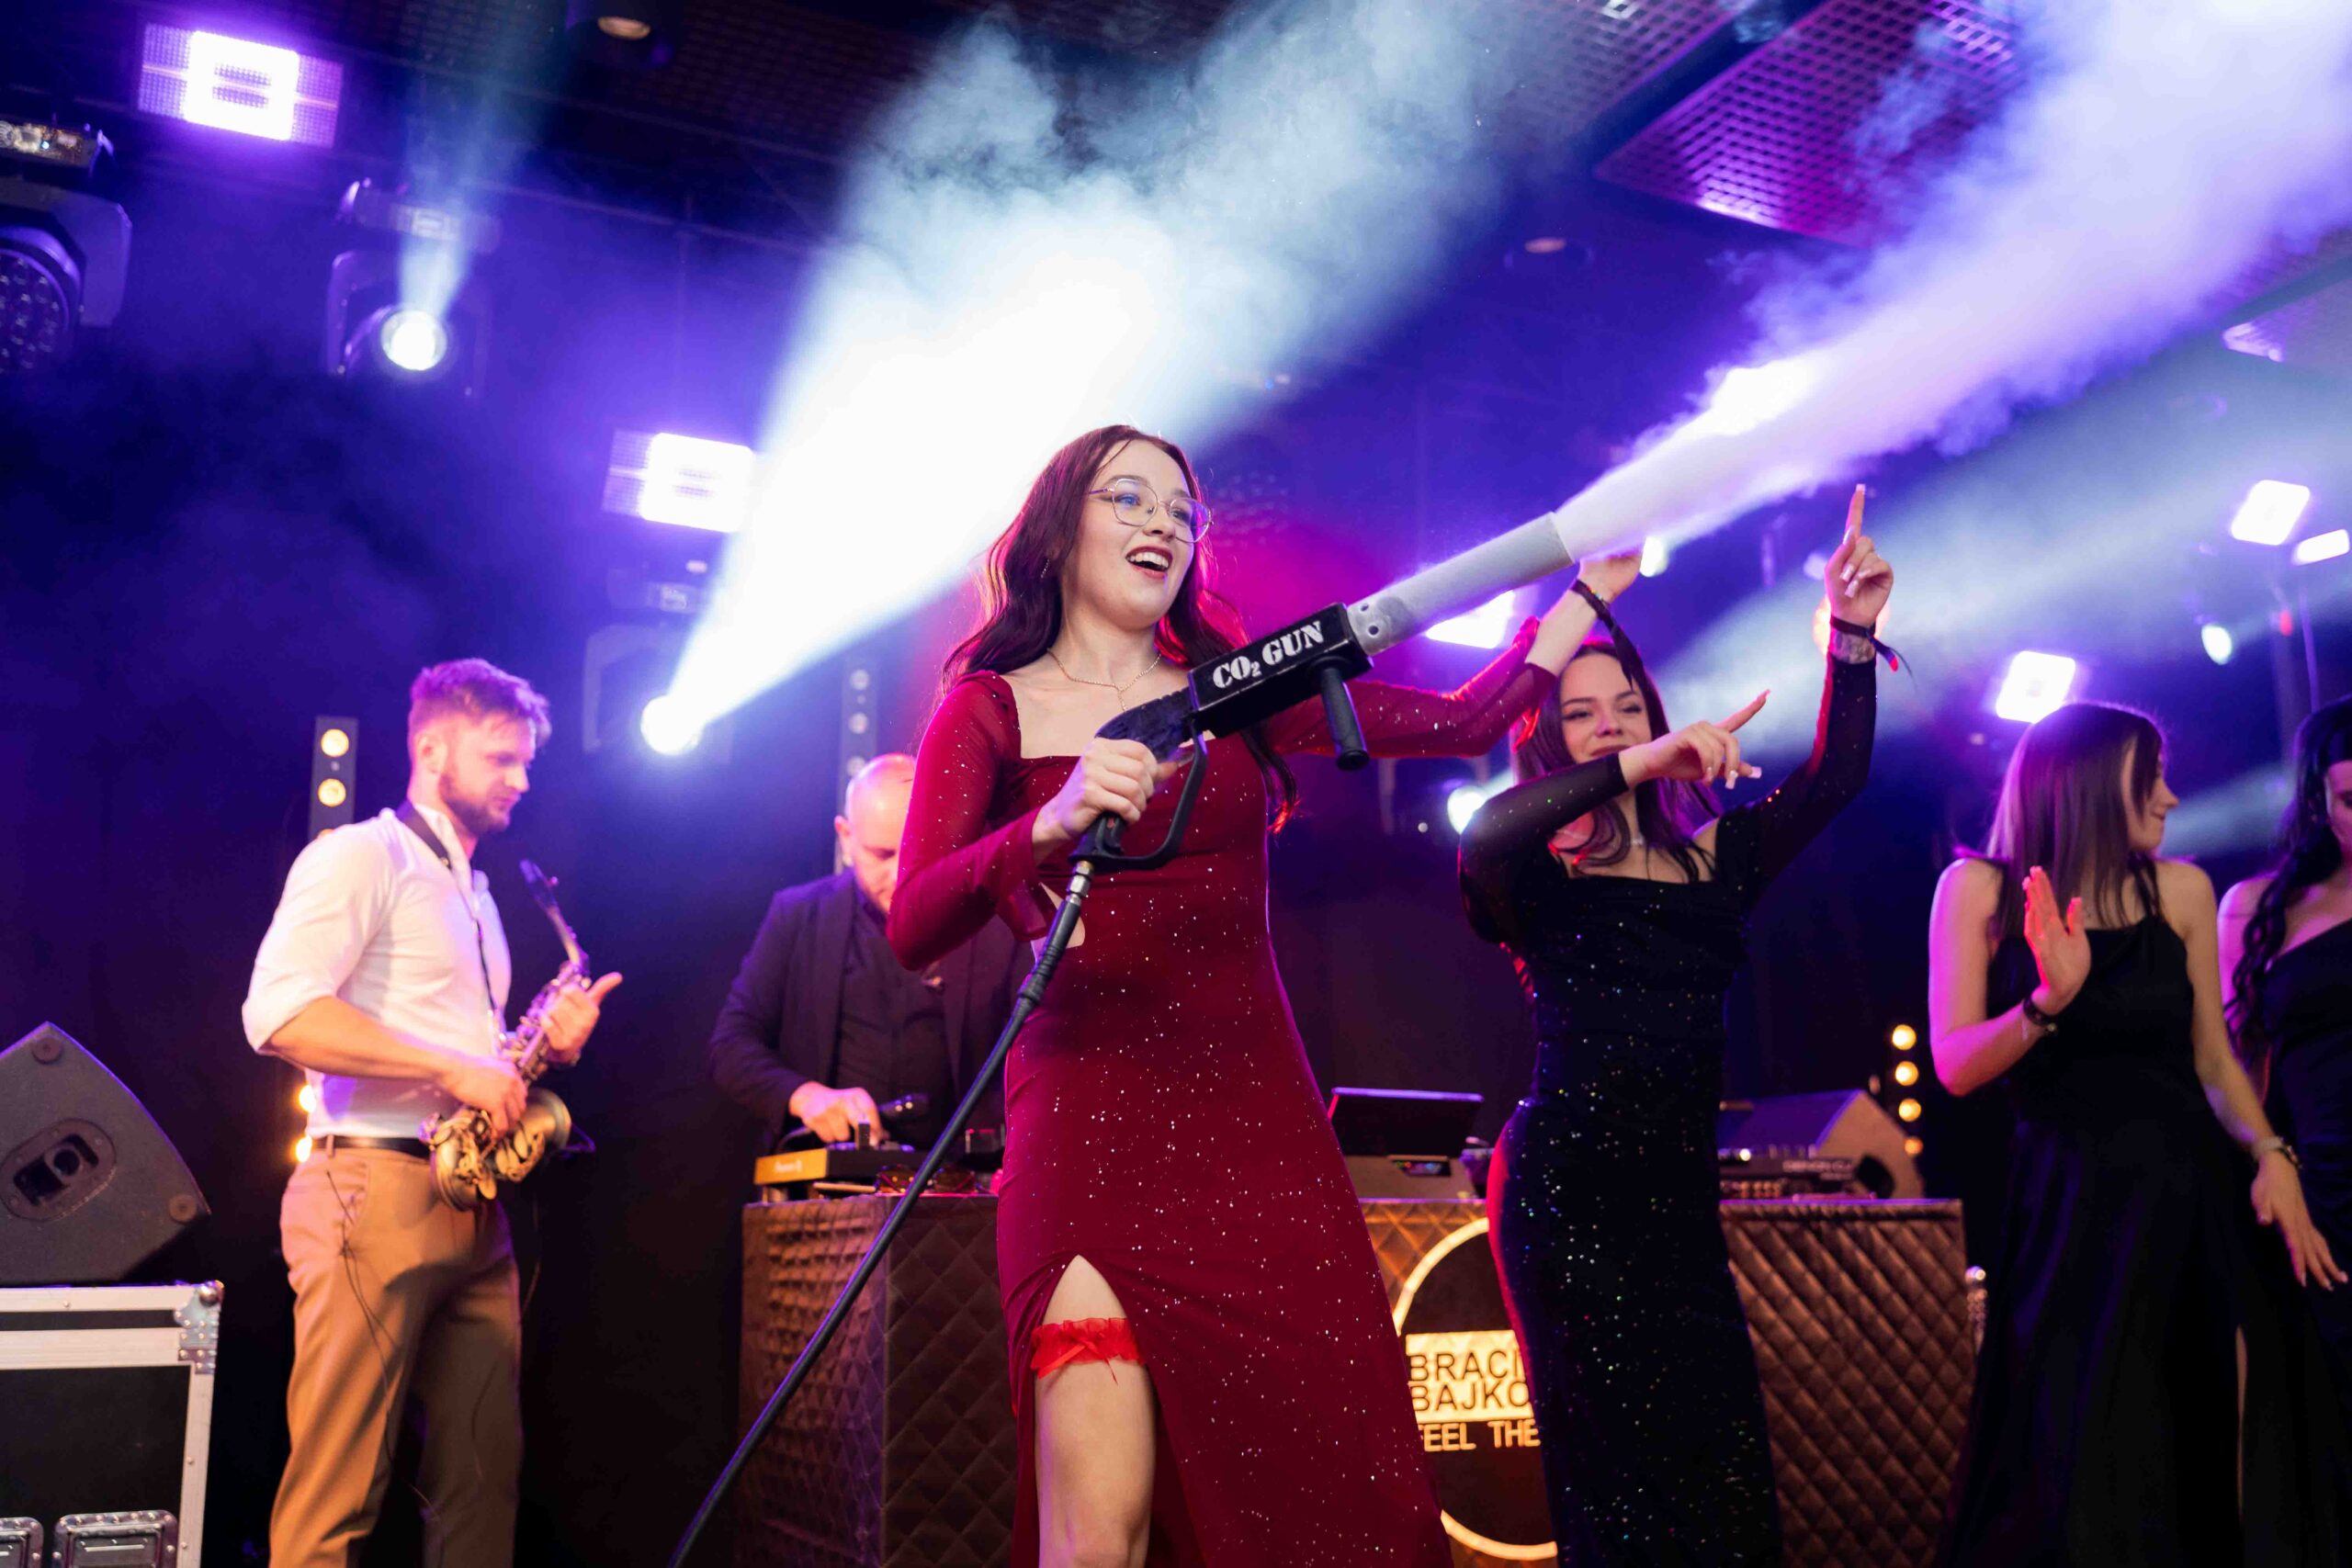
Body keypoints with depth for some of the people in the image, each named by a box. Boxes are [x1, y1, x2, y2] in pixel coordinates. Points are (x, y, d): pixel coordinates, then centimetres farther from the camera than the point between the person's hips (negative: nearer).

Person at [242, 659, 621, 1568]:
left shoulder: (475, 895, 23)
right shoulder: (361, 856, -4)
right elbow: (277, 1013, -19)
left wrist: (545, 1042, 7)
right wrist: (454, 1067, -19)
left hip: (472, 1207, 9)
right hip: (375, 1189, -8)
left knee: (485, 1475, 9)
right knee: (338, 1492, -6)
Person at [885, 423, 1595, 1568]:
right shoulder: (990, 710, 6)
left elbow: (1464, 722, 12)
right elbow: (915, 928, -7)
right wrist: (1053, 823, -25)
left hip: (1256, 1111, 3)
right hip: (1090, 1118, -3)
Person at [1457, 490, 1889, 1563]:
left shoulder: (1714, 856, 15)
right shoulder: (1537, 871, 2)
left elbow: (1832, 781, 7)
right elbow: (1480, 837, -21)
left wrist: (1853, 640, -3)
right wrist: (1633, 769, -26)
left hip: (1678, 1190, 5)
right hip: (1566, 1187, -4)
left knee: (1722, 1467, 1)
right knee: (1619, 1467, -5)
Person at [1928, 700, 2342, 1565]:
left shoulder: (2180, 890, 5)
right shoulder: (1982, 888, -3)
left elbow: (2213, 1056, 12)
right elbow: (1956, 1067, -8)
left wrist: (2270, 1154, -5)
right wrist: (2049, 1001, -24)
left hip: (2195, 1197, 3)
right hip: (2071, 1206, -3)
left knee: (2212, 1455, 4)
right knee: (2075, 1464, -1)